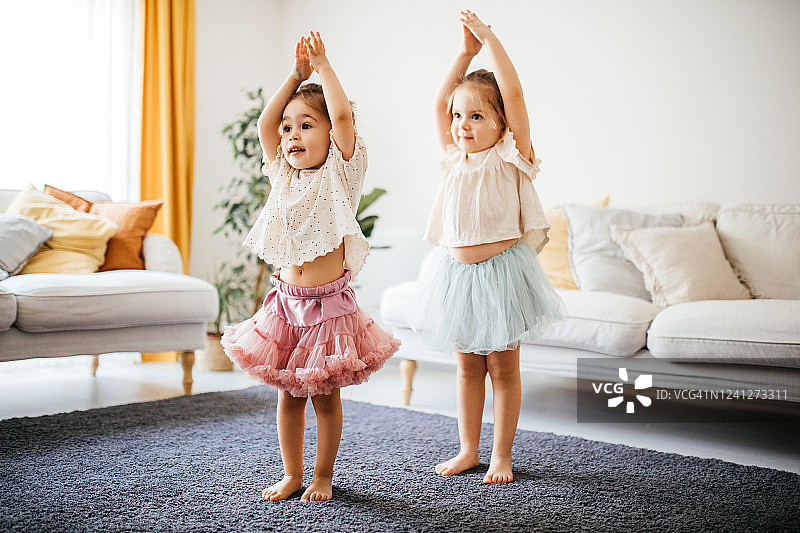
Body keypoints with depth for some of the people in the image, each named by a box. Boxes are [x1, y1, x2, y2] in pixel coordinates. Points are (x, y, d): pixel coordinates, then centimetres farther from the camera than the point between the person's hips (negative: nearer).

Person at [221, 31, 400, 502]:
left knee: (325, 394, 5)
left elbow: (342, 116, -17)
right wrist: (296, 76, 3)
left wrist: (323, 65, -7)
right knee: (288, 392, 11)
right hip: (286, 301, 5)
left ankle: (323, 476, 21)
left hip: (328, 301, -5)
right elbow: (264, 124, 5)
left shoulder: (340, 172, -5)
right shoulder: (284, 175, 9)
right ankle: (292, 474, 25)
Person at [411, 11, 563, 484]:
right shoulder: (454, 157, 6)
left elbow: (513, 92, -16)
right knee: (468, 366, 13)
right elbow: (440, 100, 6)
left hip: (501, 271, -4)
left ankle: (502, 454, 18)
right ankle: (468, 450, 25)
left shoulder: (509, 156, -7)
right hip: (455, 272, 5)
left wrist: (489, 36, -11)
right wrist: (467, 51, 4)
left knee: (503, 367, 6)